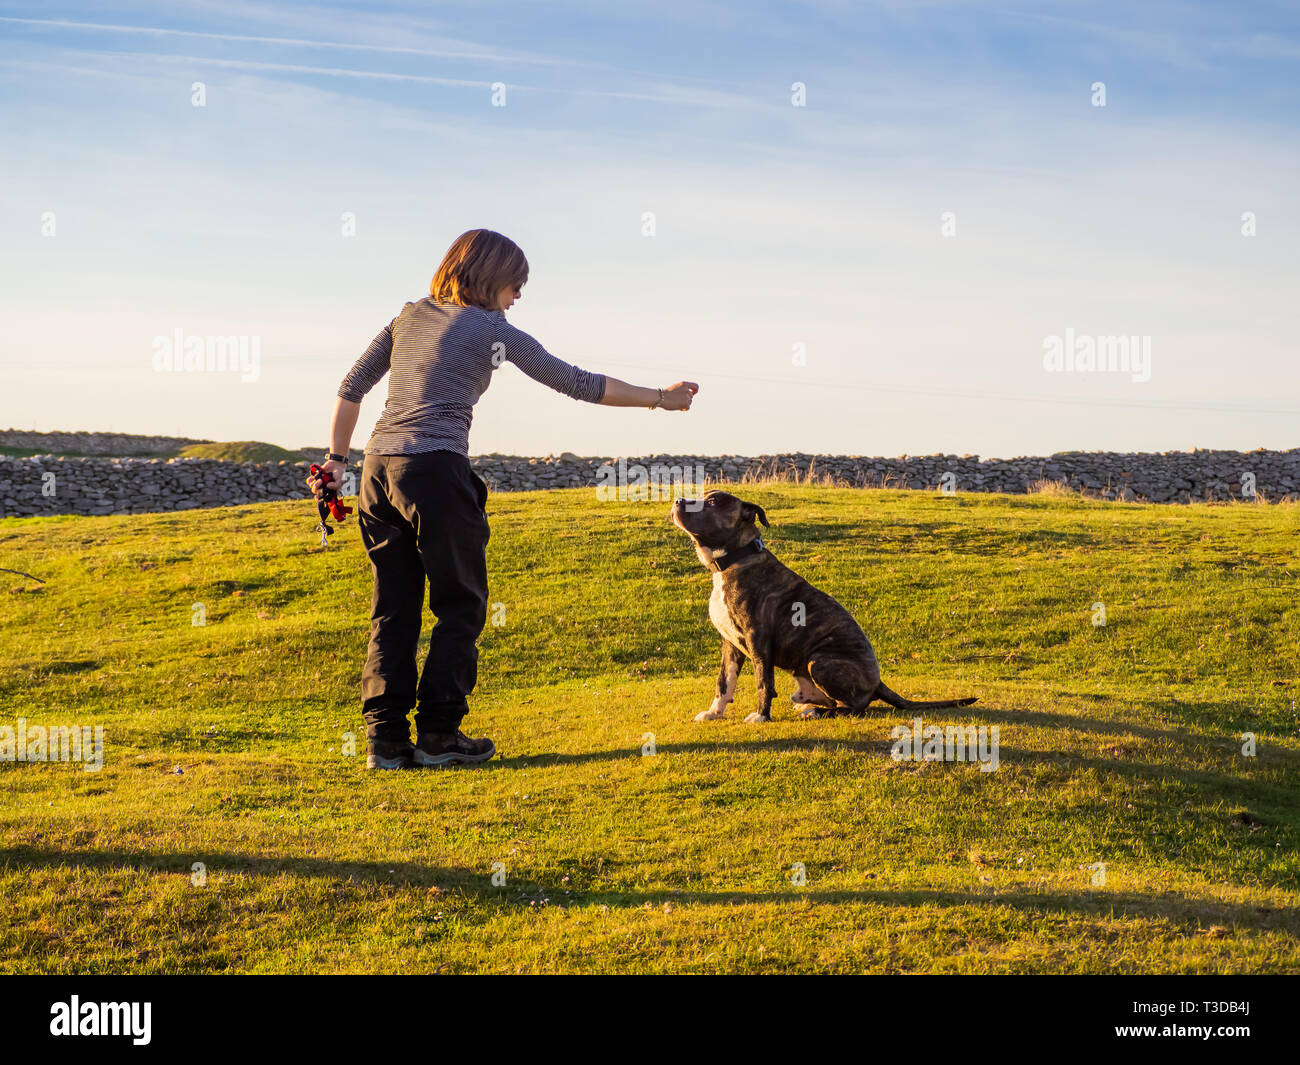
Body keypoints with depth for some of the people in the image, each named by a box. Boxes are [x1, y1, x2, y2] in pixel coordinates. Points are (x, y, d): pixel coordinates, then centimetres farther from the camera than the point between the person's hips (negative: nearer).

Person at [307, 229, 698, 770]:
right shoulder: (490, 330, 2)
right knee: (460, 605, 5)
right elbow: (578, 384, 5)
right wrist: (661, 398, 14)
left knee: (393, 609, 9)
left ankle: (386, 739, 8)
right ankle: (437, 734, 4)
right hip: (436, 470, -6)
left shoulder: (410, 316, 19)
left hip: (379, 468, 6)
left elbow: (351, 387, 19)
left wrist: (337, 458, 25)